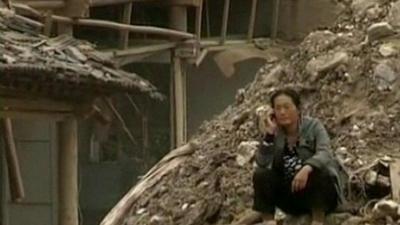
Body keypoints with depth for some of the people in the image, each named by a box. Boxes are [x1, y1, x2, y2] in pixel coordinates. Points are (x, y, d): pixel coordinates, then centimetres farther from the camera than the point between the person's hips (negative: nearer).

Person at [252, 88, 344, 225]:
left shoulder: (313, 126, -7)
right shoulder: (275, 134, -1)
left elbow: (324, 154, -26)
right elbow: (262, 163, -15)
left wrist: (307, 168, -45)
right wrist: (269, 133, -22)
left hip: (316, 192, -3)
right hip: (289, 196, 3)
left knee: (320, 172, -33)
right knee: (261, 174, -17)